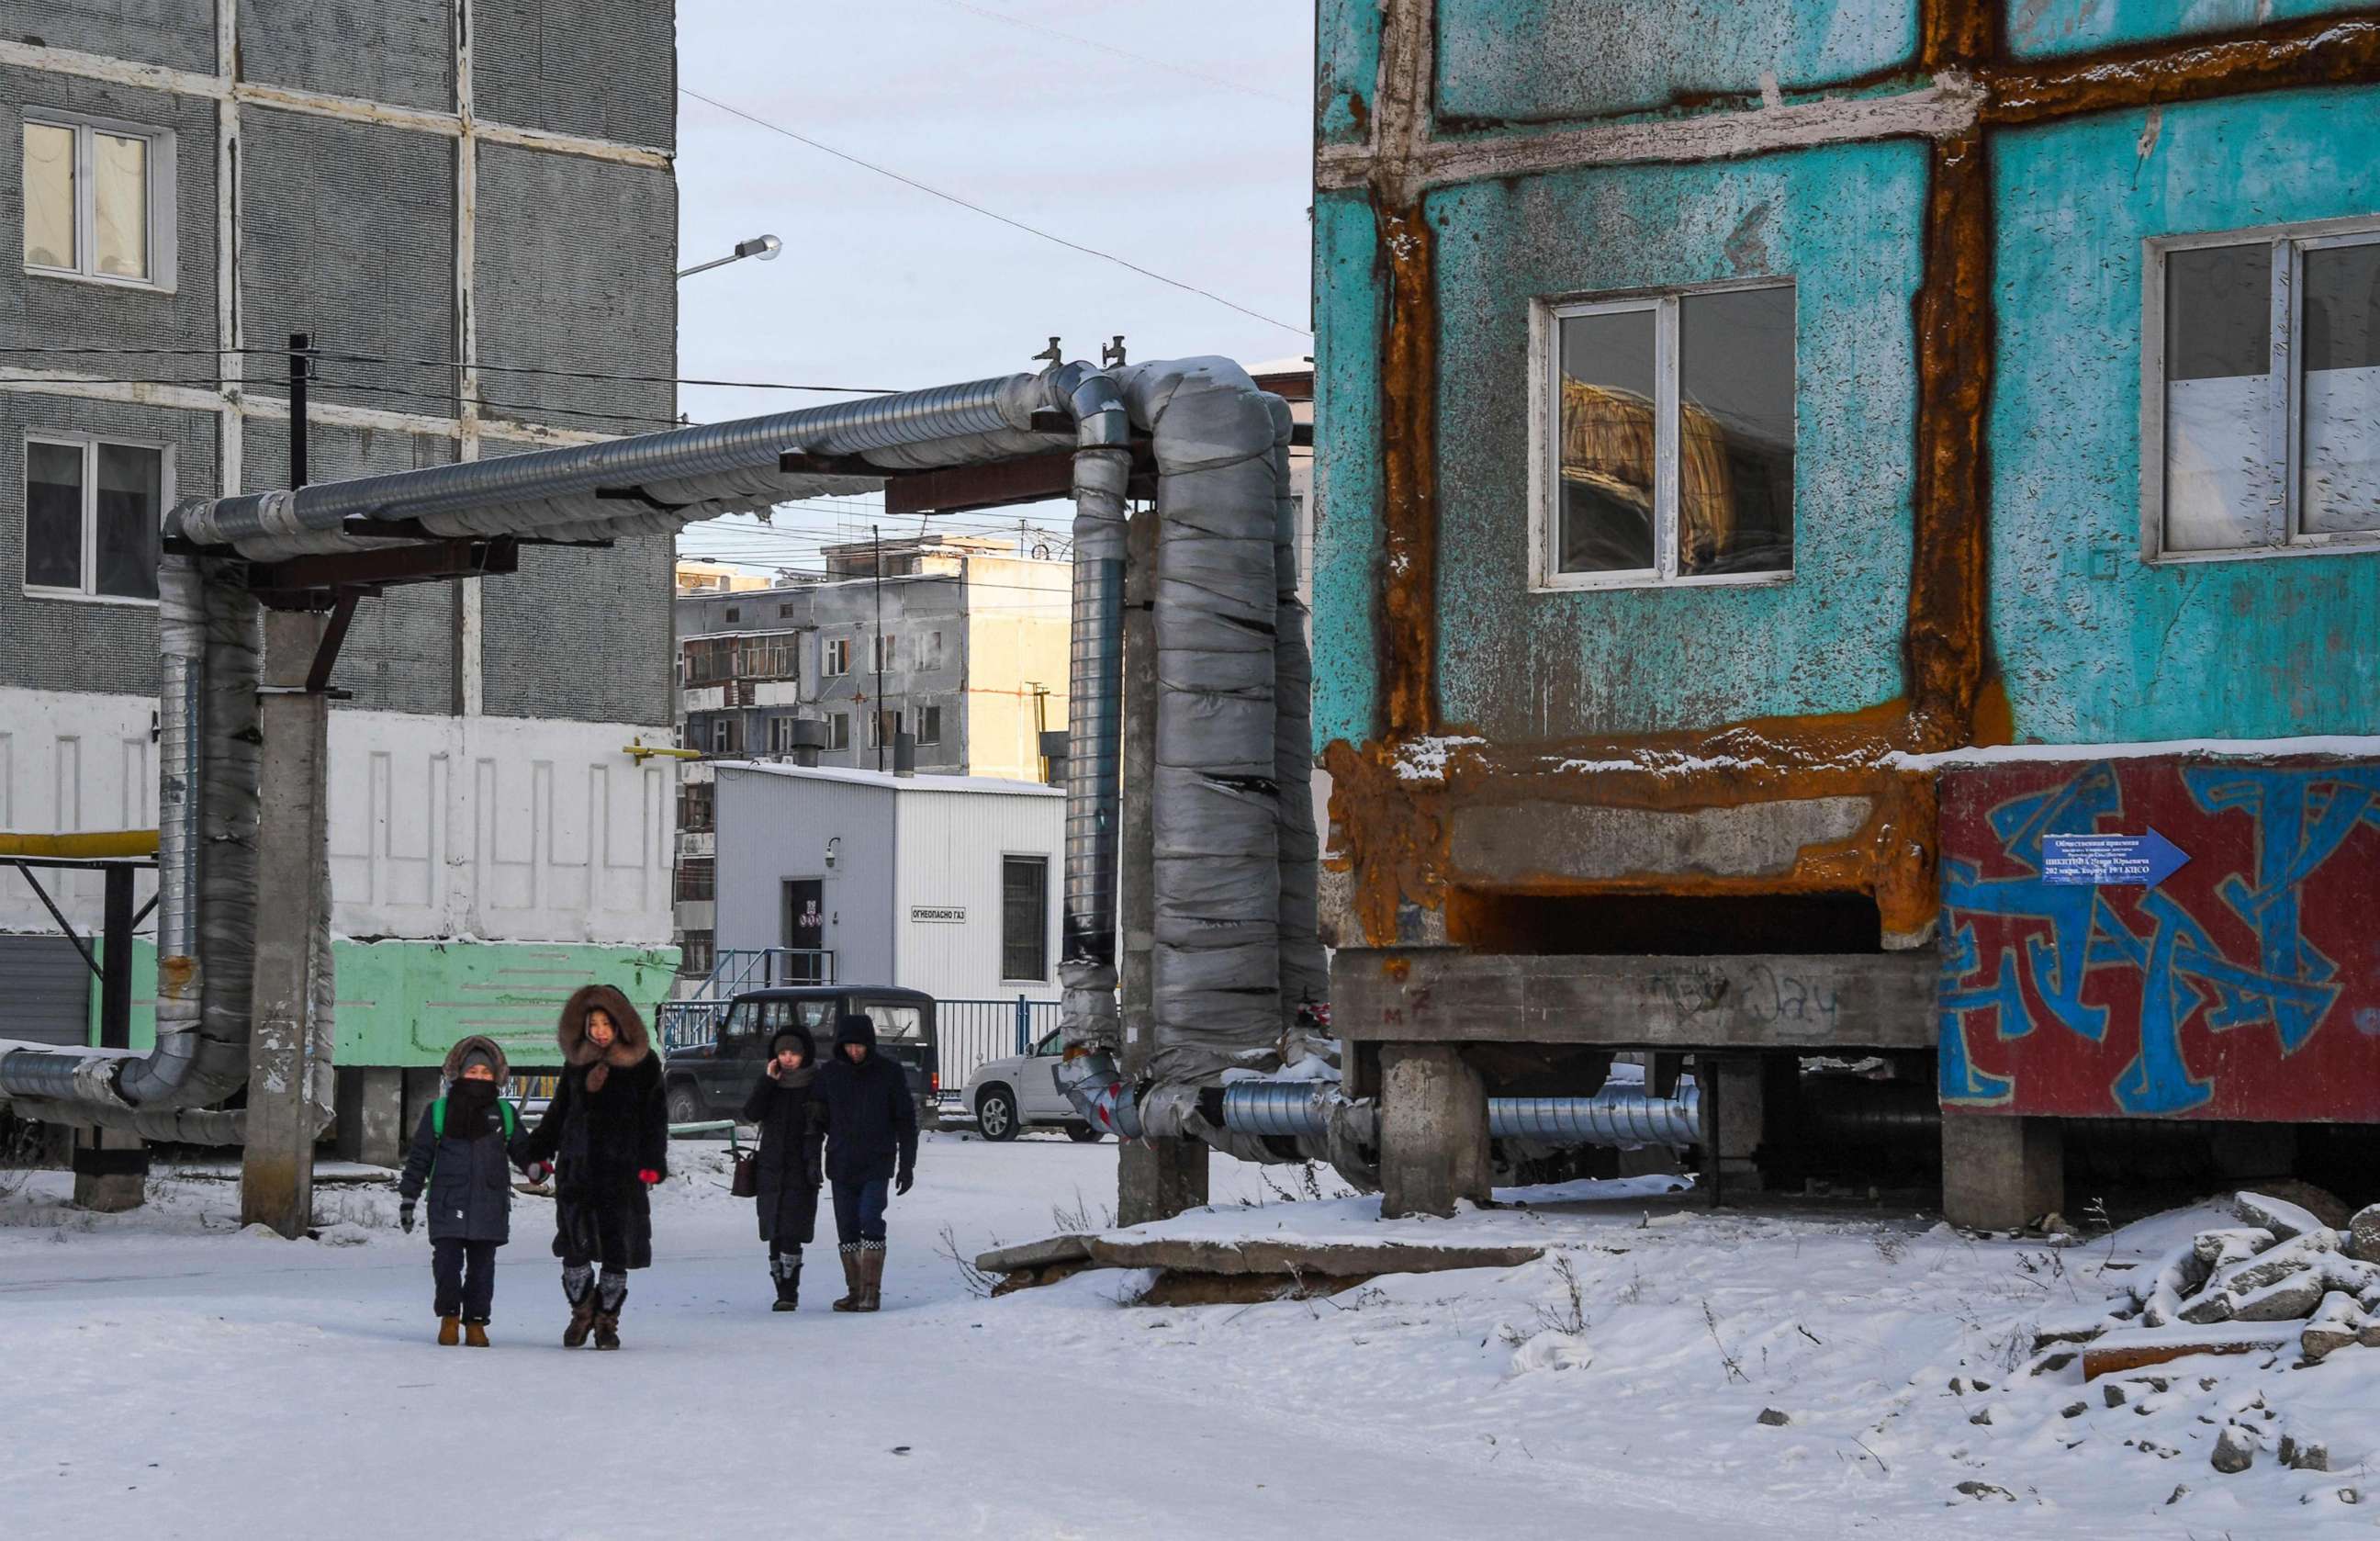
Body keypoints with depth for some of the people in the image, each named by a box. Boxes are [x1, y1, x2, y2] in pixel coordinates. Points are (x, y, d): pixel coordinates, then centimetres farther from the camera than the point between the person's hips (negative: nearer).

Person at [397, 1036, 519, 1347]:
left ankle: (476, 1321, 13)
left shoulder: (504, 1114, 12)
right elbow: (419, 1157, 10)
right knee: (447, 1261, -8)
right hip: (448, 1203, -1)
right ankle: (449, 1315, 9)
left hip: (490, 1204, 1)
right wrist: (407, 1198, 8)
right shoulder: (439, 1112, 8)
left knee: (482, 1266, 4)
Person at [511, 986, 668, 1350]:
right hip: (576, 1168, 2)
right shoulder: (576, 1063, 11)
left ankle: (607, 1320, 14)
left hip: (623, 1169, -2)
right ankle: (581, 1312, 14)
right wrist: (536, 1153, 11)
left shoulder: (643, 1064, 1)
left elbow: (655, 1118, 1)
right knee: (575, 1245, -4)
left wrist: (652, 1163, -8)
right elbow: (557, 1114, 19)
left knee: (617, 1250, 0)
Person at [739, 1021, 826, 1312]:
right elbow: (751, 1114, -6)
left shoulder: (817, 1085, 0)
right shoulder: (768, 1083, 9)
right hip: (771, 1167, 4)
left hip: (801, 1169, -4)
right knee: (775, 1233, 5)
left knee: (791, 1233, -13)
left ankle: (789, 1293, -14)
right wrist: (768, 1080, -11)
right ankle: (783, 1292, 12)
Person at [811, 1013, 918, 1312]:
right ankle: (854, 1291, 12)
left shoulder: (889, 1073, -2)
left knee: (870, 1221, -15)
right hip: (841, 1164, 3)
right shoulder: (830, 1074, 4)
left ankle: (872, 1291, -12)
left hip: (877, 1164, -3)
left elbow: (906, 1120, 3)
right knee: (847, 1229, 5)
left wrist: (907, 1164, 1)